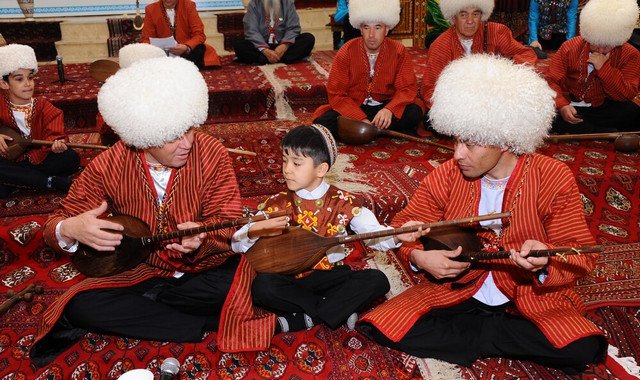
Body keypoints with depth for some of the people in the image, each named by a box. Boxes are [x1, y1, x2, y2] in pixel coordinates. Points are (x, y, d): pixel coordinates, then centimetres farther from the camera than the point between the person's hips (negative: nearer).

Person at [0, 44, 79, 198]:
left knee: (71, 158, -26)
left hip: (40, 159, 1)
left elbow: (53, 133, -10)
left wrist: (56, 143, -33)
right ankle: (53, 181, -25)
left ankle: (15, 183, -19)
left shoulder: (43, 106, 0)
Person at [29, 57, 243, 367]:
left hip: (204, 267, -1)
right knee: (80, 305, -24)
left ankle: (133, 312, -13)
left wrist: (202, 236, -41)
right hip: (140, 270, 1)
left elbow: (228, 222, -16)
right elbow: (57, 222, -6)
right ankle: (208, 325, -19)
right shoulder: (108, 167, -13)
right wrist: (70, 230, -32)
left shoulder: (212, 154, -16)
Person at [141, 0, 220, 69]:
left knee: (200, 49, -31)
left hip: (186, 51, -2)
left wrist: (186, 47, -29)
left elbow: (199, 34, -9)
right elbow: (146, 39, 1)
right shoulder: (151, 9, -1)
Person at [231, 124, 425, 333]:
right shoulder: (277, 204, -1)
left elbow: (374, 233, -8)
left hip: (331, 276, 1)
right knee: (261, 286, -30)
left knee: (377, 280, -22)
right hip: (290, 279, 0)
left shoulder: (344, 202, -1)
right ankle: (339, 309, -17)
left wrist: (397, 236, -30)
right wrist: (256, 230, -24)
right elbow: (236, 243, -2)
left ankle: (300, 320, -20)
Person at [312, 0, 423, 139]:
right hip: (353, 107, -1)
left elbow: (408, 88, -9)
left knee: (415, 113, -28)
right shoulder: (346, 52, -12)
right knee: (323, 122, -30)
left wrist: (389, 110, -31)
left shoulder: (399, 51, -8)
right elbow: (336, 94, -13)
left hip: (385, 107, 1)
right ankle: (382, 131, -20)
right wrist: (361, 119, -28)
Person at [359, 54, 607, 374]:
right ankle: (496, 337, -9)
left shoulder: (555, 179, -10)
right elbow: (403, 227, 5)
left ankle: (467, 335, -9)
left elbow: (581, 255, -9)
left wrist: (546, 261, -32)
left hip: (530, 298, 0)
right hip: (454, 289, 1)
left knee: (584, 348, -29)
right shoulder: (446, 176, -5)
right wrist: (418, 257, -19)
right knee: (379, 325, -20)